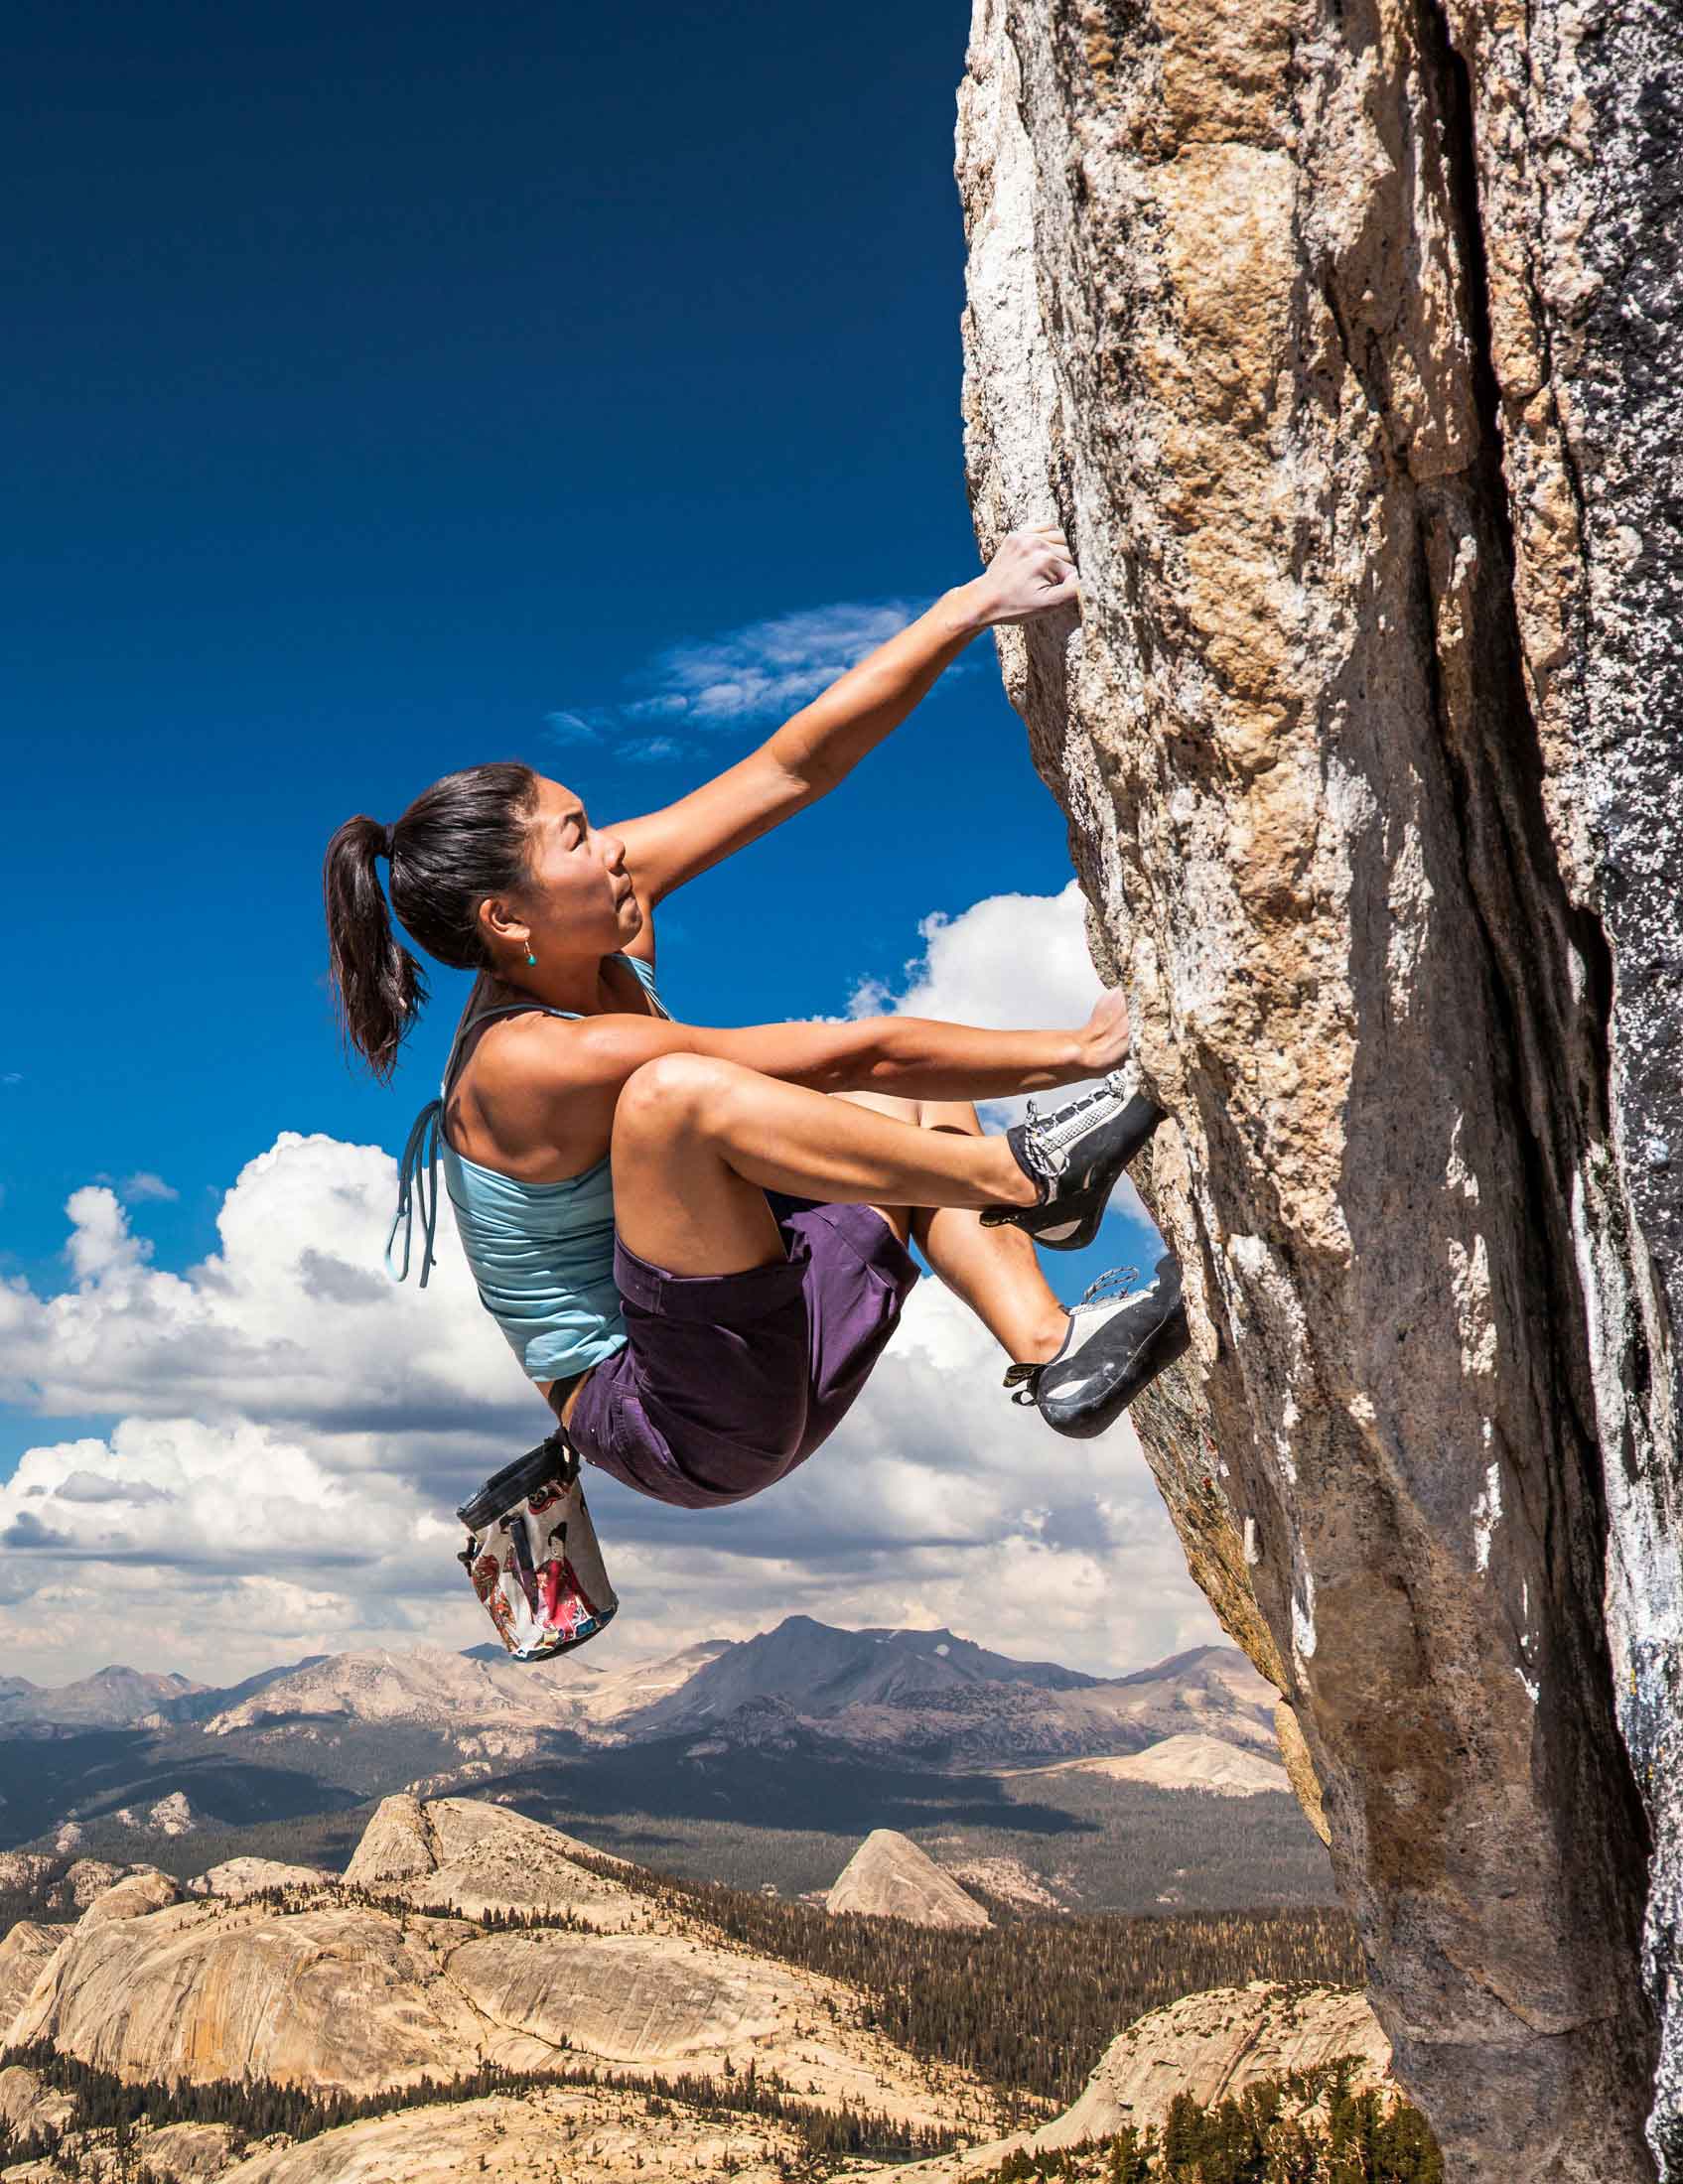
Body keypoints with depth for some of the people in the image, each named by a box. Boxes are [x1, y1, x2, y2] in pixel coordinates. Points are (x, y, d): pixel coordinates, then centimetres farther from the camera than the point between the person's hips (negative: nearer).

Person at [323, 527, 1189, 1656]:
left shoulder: (589, 938, -2)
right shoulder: (529, 1064, -24)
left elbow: (792, 767, -5)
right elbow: (849, 1053, -23)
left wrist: (973, 605, -9)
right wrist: (1071, 1050, -17)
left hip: (758, 1366, 9)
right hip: (672, 1425, -9)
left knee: (913, 1107, 11)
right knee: (678, 1090, -34)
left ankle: (1052, 1352, -6)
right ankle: (1028, 1177, -21)